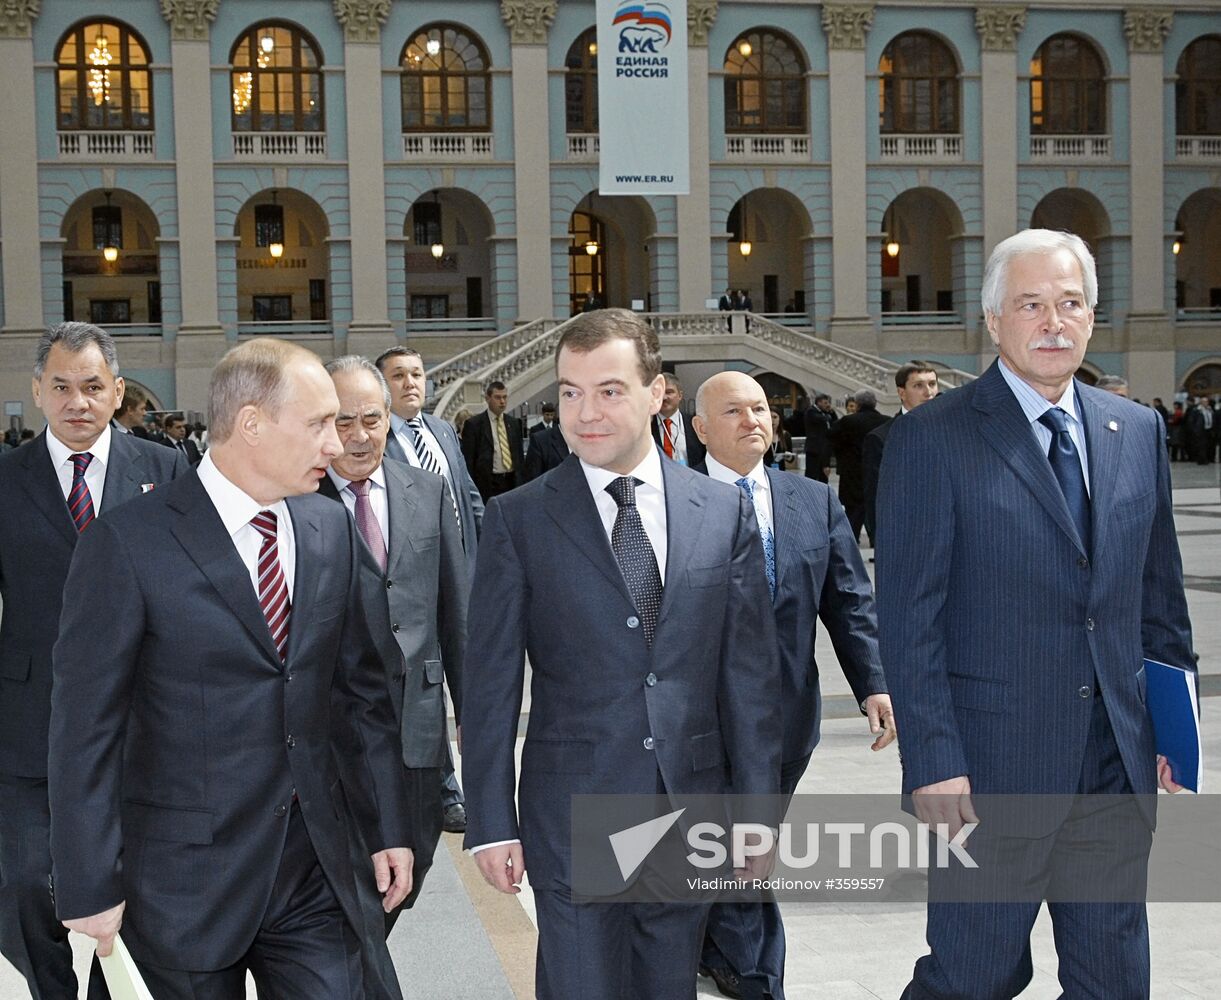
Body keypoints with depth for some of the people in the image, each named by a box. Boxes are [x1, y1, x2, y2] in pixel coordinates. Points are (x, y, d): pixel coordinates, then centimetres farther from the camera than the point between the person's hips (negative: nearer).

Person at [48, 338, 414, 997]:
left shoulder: (331, 529, 4)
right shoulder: (128, 545, -13)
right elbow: (85, 727, -11)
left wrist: (387, 826, 10)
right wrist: (90, 887, -11)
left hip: (314, 866, 5)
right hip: (189, 874, -4)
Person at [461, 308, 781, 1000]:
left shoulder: (725, 512, 3)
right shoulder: (518, 519, -2)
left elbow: (750, 670, 5)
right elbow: (491, 681, -1)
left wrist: (758, 808, 3)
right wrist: (492, 822, -4)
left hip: (692, 807, 2)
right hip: (574, 817, -2)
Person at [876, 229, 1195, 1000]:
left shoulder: (1138, 431, 9)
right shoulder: (932, 440, -8)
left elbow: (1160, 594, 14)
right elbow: (909, 619, -10)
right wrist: (933, 762, -15)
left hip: (1119, 762, 5)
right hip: (991, 763, -5)